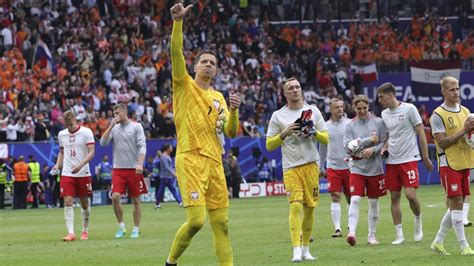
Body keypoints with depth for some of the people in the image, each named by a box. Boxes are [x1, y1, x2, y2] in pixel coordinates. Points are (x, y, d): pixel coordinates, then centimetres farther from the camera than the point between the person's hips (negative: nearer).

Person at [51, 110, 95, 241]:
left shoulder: (86, 132, -6)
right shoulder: (61, 134, 7)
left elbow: (91, 152, -12)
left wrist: (80, 165, -26)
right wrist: (57, 165, 5)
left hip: (83, 174, -2)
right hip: (67, 174, 2)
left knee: (84, 203, 9)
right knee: (68, 202, -12)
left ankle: (85, 231, 26)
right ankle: (71, 233, -17)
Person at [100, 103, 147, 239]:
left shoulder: (136, 126, -1)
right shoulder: (114, 128, 10)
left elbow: (142, 146, -6)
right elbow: (103, 143, 0)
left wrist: (140, 164, -19)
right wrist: (111, 126, -7)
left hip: (134, 169, -2)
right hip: (118, 169, 2)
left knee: (136, 200, 3)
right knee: (115, 197, -12)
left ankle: (136, 229, 12)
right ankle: (121, 227, 2)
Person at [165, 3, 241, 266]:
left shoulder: (218, 97, 19)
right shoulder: (185, 85, 6)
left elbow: (231, 132, 12)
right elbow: (176, 53, -9)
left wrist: (234, 111, -7)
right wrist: (178, 22, -21)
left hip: (214, 162, 5)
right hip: (190, 159, -5)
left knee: (221, 222, 3)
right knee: (196, 219, -15)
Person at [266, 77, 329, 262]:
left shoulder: (313, 111, 9)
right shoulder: (278, 116, 5)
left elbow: (326, 139, 9)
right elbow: (269, 145, 4)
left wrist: (314, 132, -9)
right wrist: (285, 133, -11)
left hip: (311, 165, 2)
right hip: (291, 168, -2)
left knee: (309, 208, 5)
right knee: (296, 206, -16)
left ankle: (305, 249, 16)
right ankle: (296, 251, -21)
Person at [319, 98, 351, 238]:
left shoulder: (350, 124, -1)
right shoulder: (326, 126, 5)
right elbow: (323, 147, 16)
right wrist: (321, 168, 20)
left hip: (349, 165, -1)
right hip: (332, 167, 1)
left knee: (350, 198, 8)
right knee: (335, 197, -8)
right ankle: (337, 228, -11)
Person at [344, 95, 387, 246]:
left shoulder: (378, 122, 2)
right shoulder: (350, 126, 0)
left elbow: (384, 143, 1)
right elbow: (348, 148, -6)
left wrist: (373, 150, -17)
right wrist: (368, 140, -11)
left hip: (375, 168, 1)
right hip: (357, 167, -1)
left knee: (373, 202, 7)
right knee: (355, 200, -15)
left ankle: (372, 236, 16)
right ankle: (352, 232, -20)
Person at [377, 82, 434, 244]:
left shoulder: (409, 109, -6)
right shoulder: (384, 114, 10)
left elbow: (421, 133, -3)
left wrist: (425, 157, -3)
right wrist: (384, 148, 3)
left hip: (409, 159, -5)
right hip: (392, 161, 5)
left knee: (410, 194, -16)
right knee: (394, 197, 2)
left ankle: (418, 222, 11)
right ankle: (399, 235, 8)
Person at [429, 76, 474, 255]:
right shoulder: (438, 115, -9)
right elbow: (442, 142, -15)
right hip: (449, 164, -7)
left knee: (455, 204, 8)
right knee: (456, 202, -9)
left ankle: (438, 242, 19)